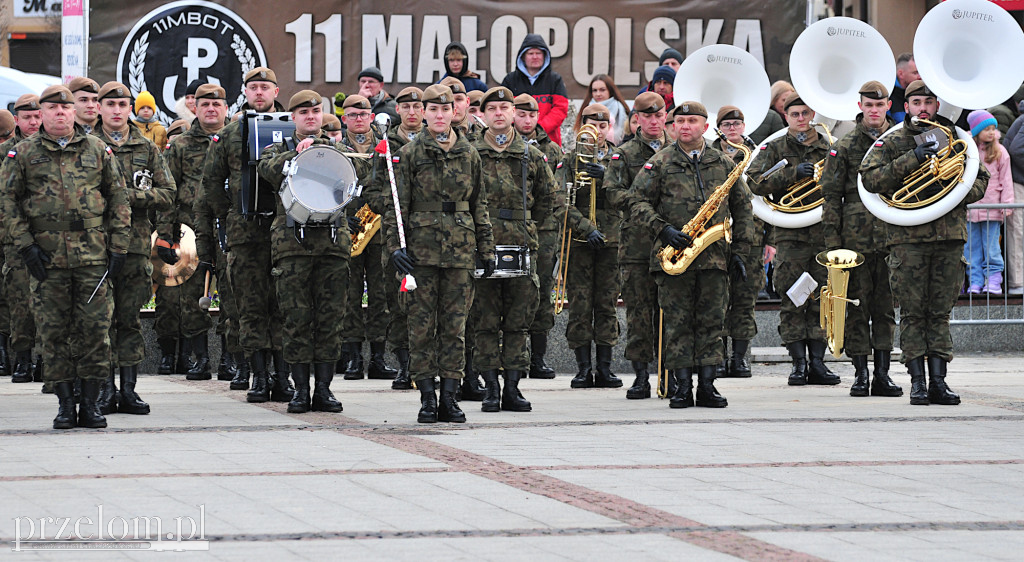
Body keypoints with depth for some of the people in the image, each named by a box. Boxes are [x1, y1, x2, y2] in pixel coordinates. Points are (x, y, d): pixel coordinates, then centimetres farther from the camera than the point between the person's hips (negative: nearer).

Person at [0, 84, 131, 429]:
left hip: (93, 255, 0)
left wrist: (118, 246, 4)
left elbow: (118, 198, 11)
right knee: (54, 331, 1)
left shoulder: (98, 151, 10)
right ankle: (65, 404, 7)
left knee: (96, 328, -3)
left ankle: (91, 403, 4)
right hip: (47, 257, 0)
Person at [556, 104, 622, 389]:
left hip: (610, 240, 2)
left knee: (607, 304, 3)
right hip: (578, 241, -2)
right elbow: (561, 204, -5)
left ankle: (604, 368, 7)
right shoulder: (570, 160, 5)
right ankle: (583, 368, 1)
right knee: (580, 304, -4)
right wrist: (587, 228, -16)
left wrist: (606, 177, -16)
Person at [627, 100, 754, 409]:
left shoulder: (724, 164, 12)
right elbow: (637, 202, 0)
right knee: (677, 322, -1)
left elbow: (742, 207, 18)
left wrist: (739, 251, 12)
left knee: (712, 322, 1)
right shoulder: (659, 163, 4)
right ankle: (682, 386, 2)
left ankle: (707, 386, 5)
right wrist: (663, 230, -14)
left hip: (715, 257, 2)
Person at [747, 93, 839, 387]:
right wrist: (794, 174, -17)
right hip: (791, 235, -2)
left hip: (824, 230, 2)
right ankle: (799, 362, 0)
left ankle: (817, 362, 5)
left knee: (822, 300, 1)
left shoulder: (827, 147, 13)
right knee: (792, 300, -4)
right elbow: (756, 183, -8)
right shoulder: (775, 148, 6)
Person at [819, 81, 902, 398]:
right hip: (855, 238, -1)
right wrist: (832, 241, -5)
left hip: (892, 237, 2)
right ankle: (860, 374, 5)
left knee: (886, 307, 5)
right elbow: (831, 196, 3)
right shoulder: (844, 147, 4)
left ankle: (882, 374, 9)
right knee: (857, 307, 0)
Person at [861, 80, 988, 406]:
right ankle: (918, 381, 1)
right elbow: (870, 179, -8)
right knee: (913, 314, -2)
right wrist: (912, 159, -15)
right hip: (908, 238, -2)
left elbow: (980, 180, 16)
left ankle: (938, 381, 5)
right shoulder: (892, 144, 6)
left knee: (941, 313, 4)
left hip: (950, 235, 2)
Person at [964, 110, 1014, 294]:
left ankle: (994, 280, 5)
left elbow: (1006, 180, 3)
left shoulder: (1000, 153, 2)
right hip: (969, 208, 2)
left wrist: (1006, 205, -3)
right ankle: (975, 281, 8)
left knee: (991, 247, -1)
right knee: (972, 248, 3)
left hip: (992, 209, -2)